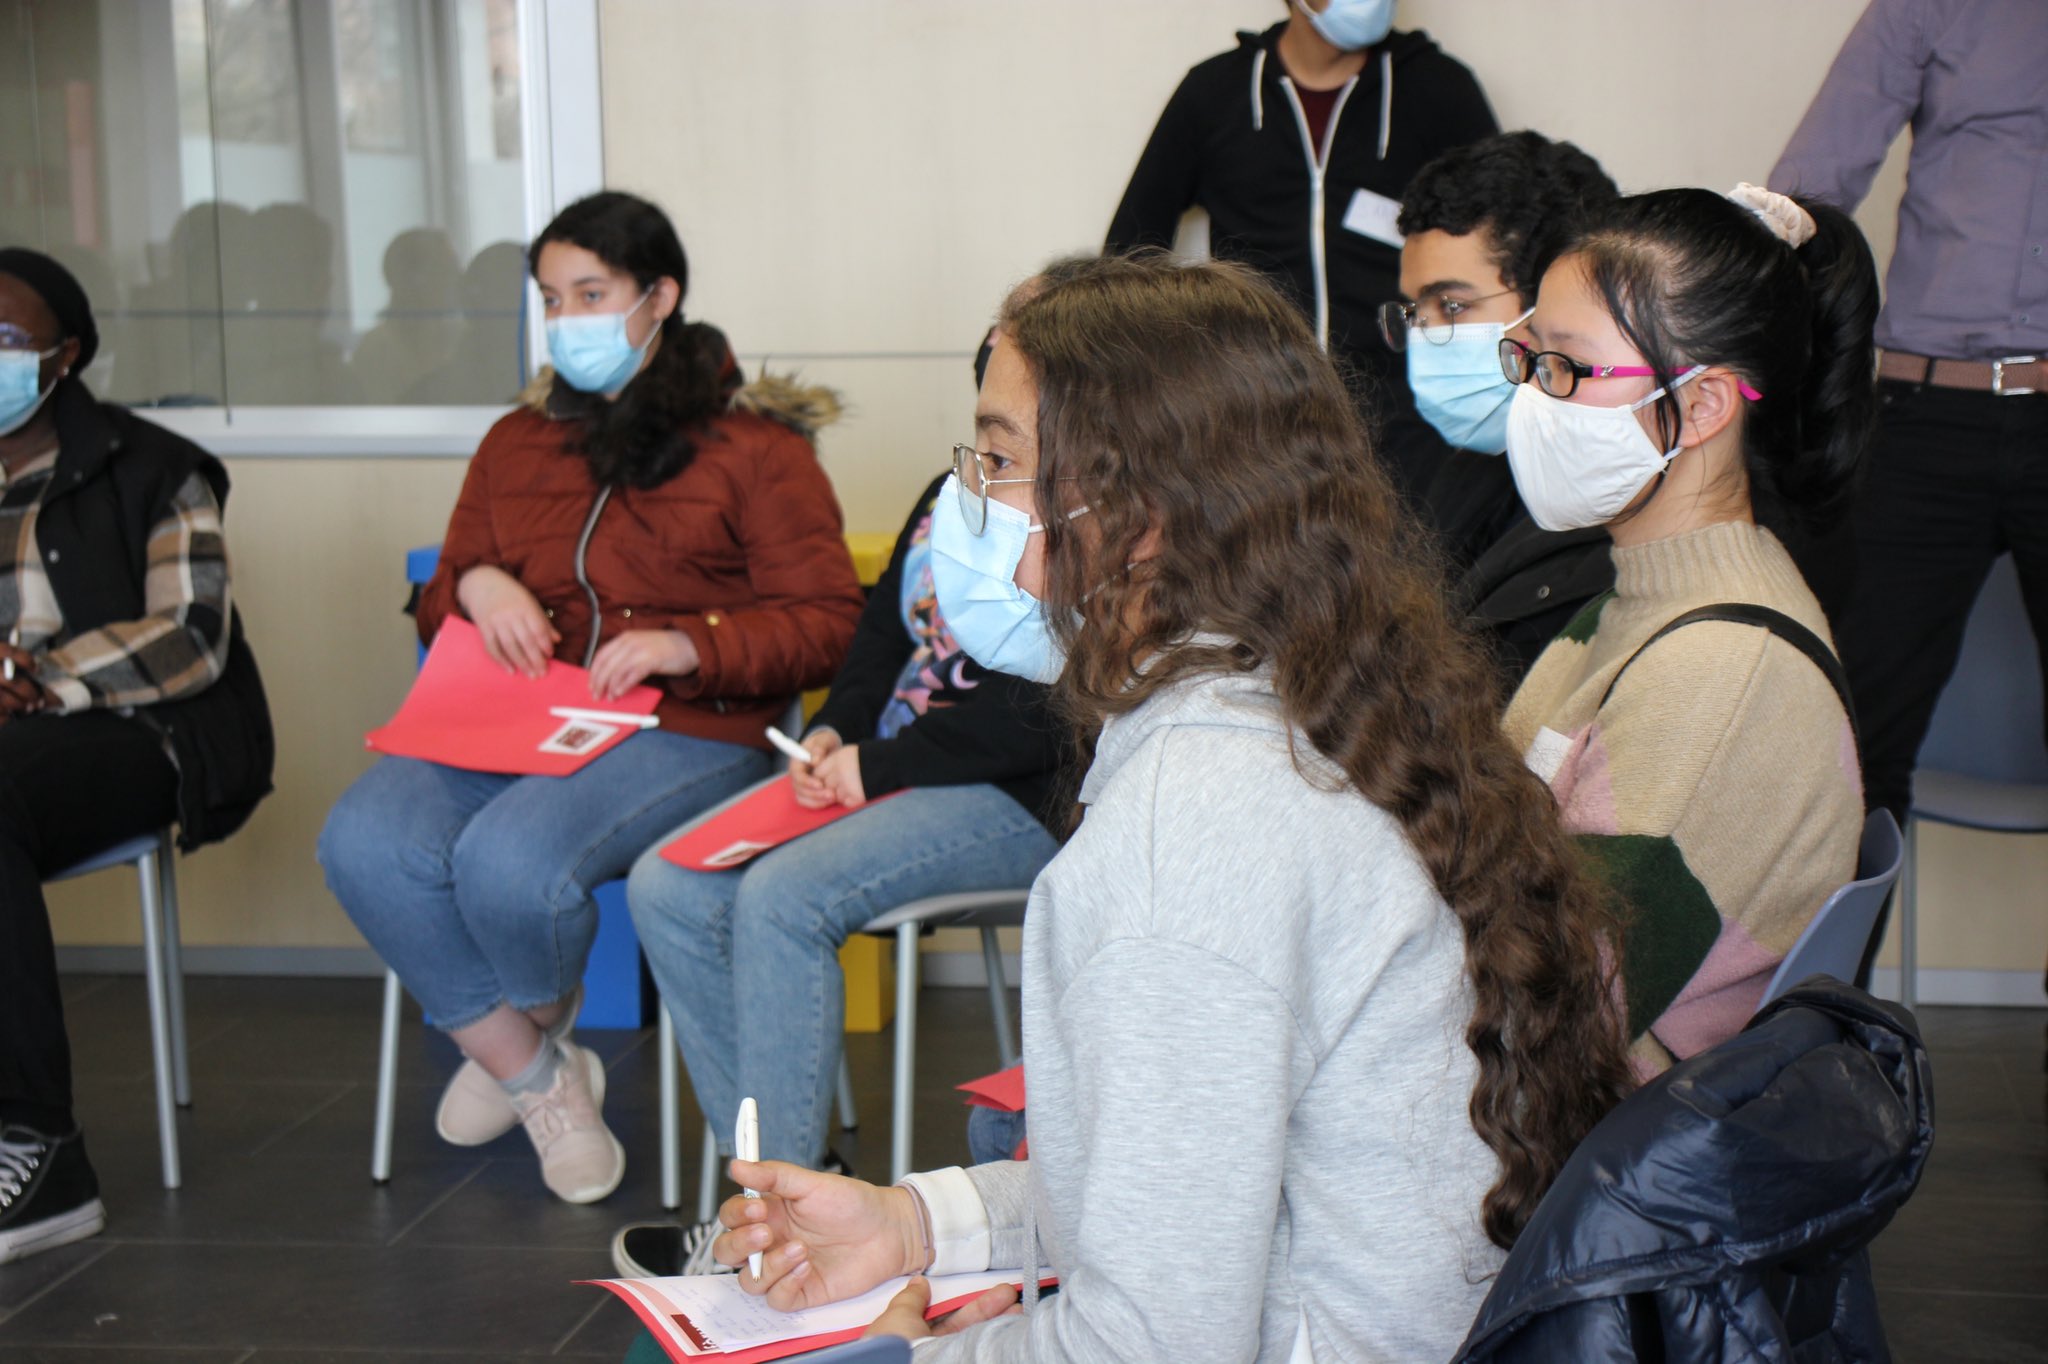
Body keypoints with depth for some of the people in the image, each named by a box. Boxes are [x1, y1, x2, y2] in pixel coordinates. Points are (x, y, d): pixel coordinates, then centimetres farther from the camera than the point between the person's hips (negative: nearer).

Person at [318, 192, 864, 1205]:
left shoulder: (754, 444, 7)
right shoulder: (515, 444, 23)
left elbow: (827, 623, -1)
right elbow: (437, 613, 29)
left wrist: (682, 645, -15)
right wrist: (476, 584, 4)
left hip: (683, 732, -5)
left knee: (509, 859, -33)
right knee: (364, 844, -25)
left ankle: (530, 1027, 7)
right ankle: (539, 1080, -4)